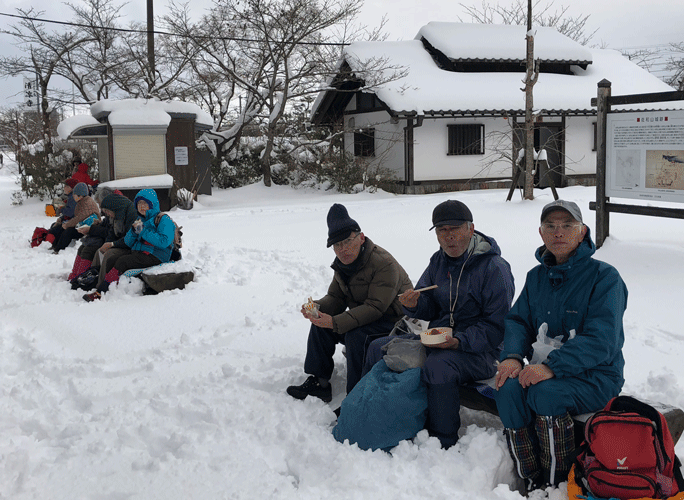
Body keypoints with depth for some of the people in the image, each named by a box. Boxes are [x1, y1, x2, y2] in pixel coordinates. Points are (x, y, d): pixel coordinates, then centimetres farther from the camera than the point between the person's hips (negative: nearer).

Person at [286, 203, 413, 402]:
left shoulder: (384, 264, -25)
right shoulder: (343, 263, 3)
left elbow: (375, 308, -30)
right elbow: (335, 298, 6)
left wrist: (335, 323, -37)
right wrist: (317, 308, -19)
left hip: (392, 322, -9)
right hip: (362, 317, 9)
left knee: (356, 336, -32)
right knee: (320, 324, -5)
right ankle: (318, 383, 2)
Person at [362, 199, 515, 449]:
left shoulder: (495, 269, -15)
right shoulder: (439, 261, 8)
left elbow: (495, 327, -16)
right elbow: (429, 311, 11)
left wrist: (458, 342, -29)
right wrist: (414, 305, -14)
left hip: (479, 350, -7)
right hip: (437, 337, 8)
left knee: (437, 367, -36)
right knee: (379, 348, 1)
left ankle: (442, 443, -18)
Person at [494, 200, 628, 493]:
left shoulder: (604, 277, -9)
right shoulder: (537, 277, 12)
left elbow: (601, 341, -19)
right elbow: (518, 321, 10)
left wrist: (551, 366, -31)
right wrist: (512, 356, -14)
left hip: (595, 376, -5)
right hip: (545, 369, 5)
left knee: (545, 392, -34)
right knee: (508, 389, -26)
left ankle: (558, 485, -14)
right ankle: (532, 483, -12)